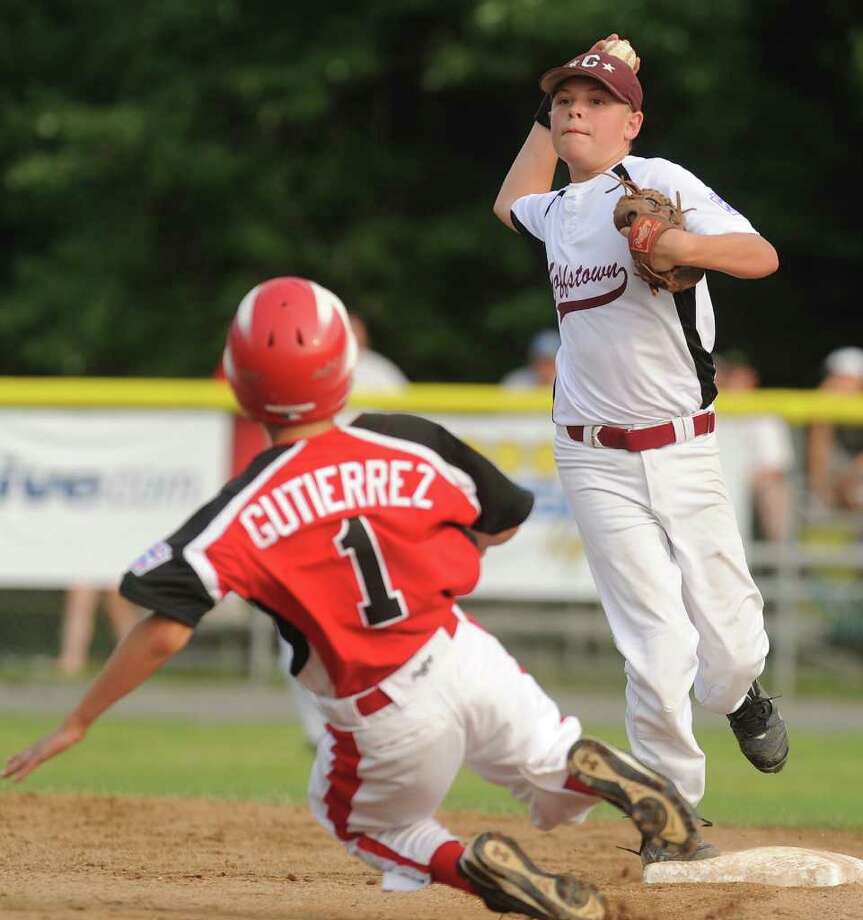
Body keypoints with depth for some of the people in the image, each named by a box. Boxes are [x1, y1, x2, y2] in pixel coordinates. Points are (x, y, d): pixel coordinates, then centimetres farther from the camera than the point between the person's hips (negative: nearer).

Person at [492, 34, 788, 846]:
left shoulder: (658, 184, -7)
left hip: (682, 452, -3)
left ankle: (738, 697, 37)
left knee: (731, 650, 0)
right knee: (659, 653, -9)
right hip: (597, 465, 3)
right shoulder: (558, 212, 11)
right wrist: (546, 117, 26)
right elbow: (510, 205, 36)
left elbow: (763, 256, -18)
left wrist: (690, 245, -37)